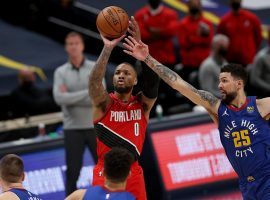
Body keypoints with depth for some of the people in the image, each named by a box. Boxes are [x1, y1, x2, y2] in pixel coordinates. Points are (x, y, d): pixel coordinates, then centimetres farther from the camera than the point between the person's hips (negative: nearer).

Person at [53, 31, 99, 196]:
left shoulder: (95, 69, 1)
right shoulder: (60, 72, 4)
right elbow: (59, 98, -13)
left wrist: (71, 98, -10)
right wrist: (87, 93, -17)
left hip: (95, 126, 0)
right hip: (72, 128, 0)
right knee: (72, 173, 2)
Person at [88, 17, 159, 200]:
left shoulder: (143, 104, 4)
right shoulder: (104, 102, -1)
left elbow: (153, 80, -14)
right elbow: (94, 82, -22)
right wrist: (108, 49, -33)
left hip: (133, 174, 2)